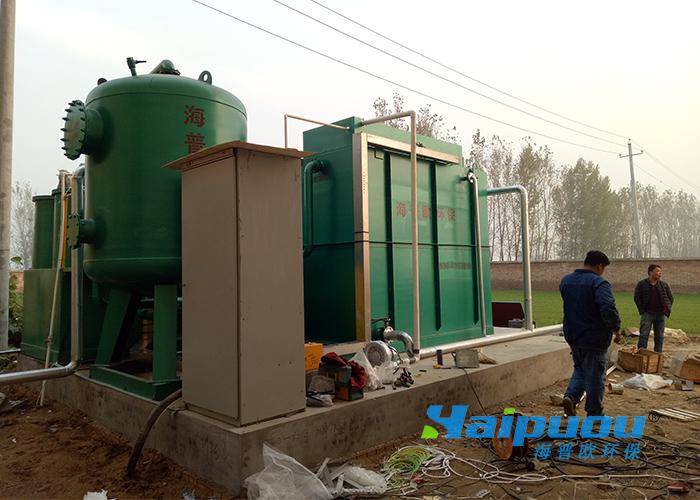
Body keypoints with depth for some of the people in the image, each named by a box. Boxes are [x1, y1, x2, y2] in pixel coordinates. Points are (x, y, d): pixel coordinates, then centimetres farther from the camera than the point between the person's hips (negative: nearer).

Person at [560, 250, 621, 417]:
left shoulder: (566, 280, 6)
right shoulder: (599, 283, -18)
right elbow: (608, 308, -29)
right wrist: (615, 328, -17)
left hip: (572, 335, 6)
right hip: (594, 337, -6)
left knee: (580, 368, 24)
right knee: (595, 375, 7)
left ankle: (571, 396, 4)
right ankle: (594, 414, 18)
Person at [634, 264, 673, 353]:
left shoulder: (664, 285, 7)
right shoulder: (641, 284, -2)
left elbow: (671, 298, 14)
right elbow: (636, 298, -3)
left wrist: (667, 310, 5)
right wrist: (642, 311, -7)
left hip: (661, 315, 3)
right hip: (647, 314, -3)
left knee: (659, 336, 8)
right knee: (643, 336, -4)